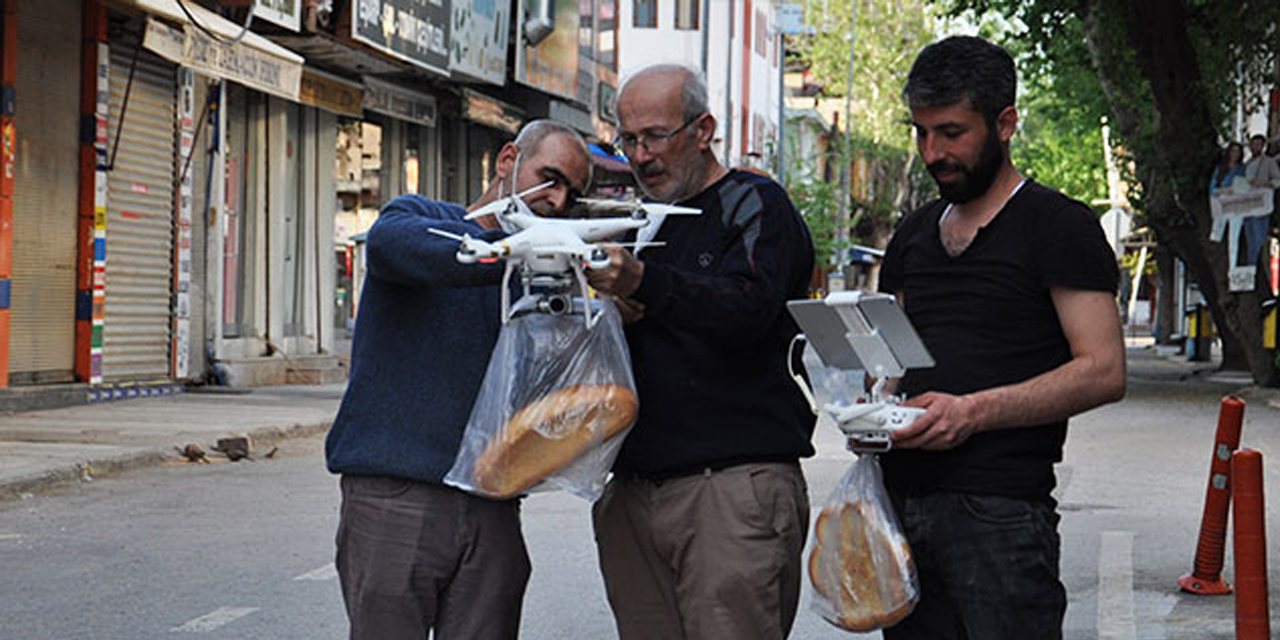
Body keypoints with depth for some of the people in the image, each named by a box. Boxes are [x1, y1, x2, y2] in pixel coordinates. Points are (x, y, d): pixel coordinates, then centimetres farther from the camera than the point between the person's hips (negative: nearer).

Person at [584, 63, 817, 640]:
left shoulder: (756, 204, 2)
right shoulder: (642, 224, 23)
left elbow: (747, 309, -17)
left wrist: (642, 281, -31)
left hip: (734, 487, -6)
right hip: (634, 495, 6)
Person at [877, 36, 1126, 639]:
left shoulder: (1058, 226, -3)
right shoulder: (913, 233, 18)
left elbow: (1103, 372, -10)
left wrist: (974, 412, -19)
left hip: (1000, 509, -6)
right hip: (903, 496, 6)